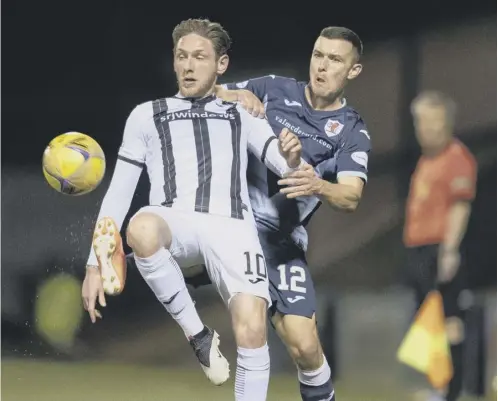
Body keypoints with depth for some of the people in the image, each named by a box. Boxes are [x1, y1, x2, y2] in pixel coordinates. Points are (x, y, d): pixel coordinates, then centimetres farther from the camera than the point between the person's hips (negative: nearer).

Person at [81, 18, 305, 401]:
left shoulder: (243, 117, 24)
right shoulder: (148, 115, 22)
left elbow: (290, 168, 11)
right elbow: (119, 193, 19)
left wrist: (292, 159, -15)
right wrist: (96, 263, 10)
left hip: (232, 227, 0)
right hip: (175, 223, 0)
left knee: (252, 329, -24)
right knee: (141, 229, -39)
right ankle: (198, 333, -19)